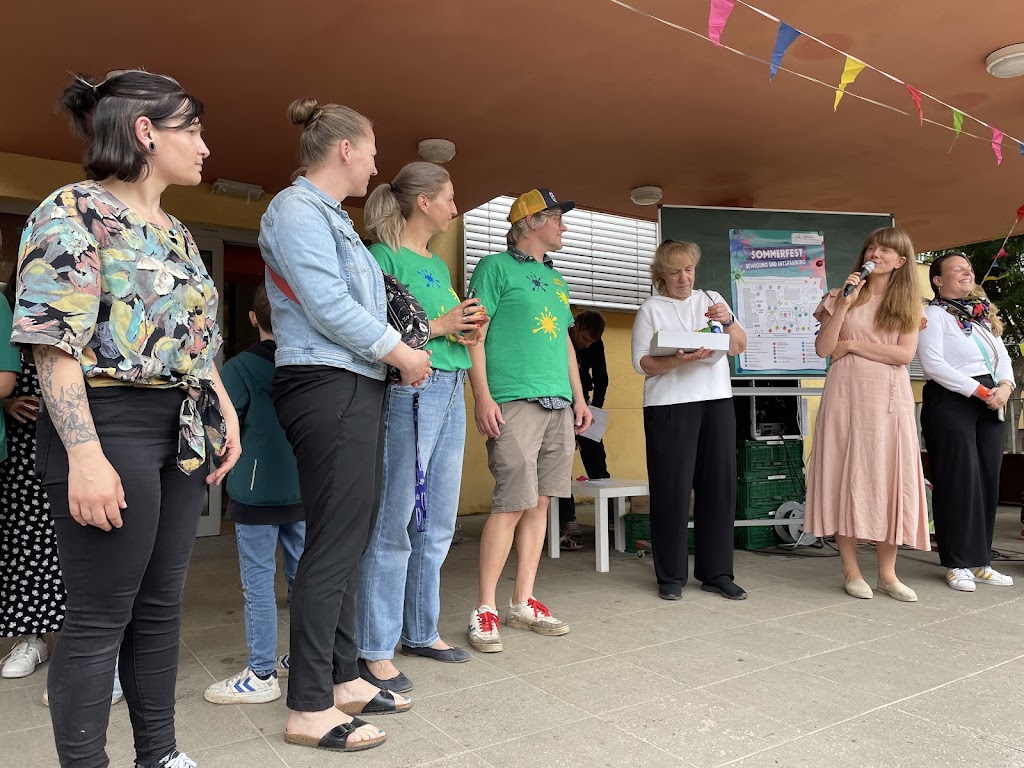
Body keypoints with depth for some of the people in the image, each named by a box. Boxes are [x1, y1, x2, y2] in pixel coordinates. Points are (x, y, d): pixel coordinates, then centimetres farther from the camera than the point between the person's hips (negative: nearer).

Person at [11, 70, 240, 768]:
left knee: (162, 605, 14)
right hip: (110, 423, -8)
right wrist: (84, 452, -21)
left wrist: (226, 413, 9)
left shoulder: (178, 232, 17)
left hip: (183, 432, 8)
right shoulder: (74, 212, -7)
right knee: (100, 617, 0)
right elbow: (55, 344, -15)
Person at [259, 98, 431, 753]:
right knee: (335, 543, -8)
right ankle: (310, 709, 3)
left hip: (355, 388, 10)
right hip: (327, 386, -10)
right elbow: (328, 305, -17)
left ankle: (343, 678, 22)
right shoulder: (297, 209, -7)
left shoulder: (331, 217, 23)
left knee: (351, 538, 11)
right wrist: (400, 351, -7)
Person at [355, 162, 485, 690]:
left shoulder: (438, 265, 20)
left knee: (437, 524, 13)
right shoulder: (384, 257, -6)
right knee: (393, 525, -4)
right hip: (408, 392, -9)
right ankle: (376, 650, 8)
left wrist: (466, 332, 5)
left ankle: (420, 631, 27)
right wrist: (436, 326, -14)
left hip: (451, 391, 9)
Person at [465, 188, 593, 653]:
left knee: (539, 503, 7)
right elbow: (475, 334, -6)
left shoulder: (555, 278, 24)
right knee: (513, 504, -10)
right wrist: (482, 397, -15)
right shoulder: (496, 267, 2)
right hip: (515, 402, -7)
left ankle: (523, 603, 17)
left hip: (559, 405, 7)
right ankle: (484, 610, 2)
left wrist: (579, 397, 18)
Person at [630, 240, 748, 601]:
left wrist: (728, 321, -9)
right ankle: (671, 576, 8)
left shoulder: (712, 299, 16)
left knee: (719, 486, 3)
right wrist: (677, 360, -20)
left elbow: (739, 347, 10)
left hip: (717, 401, 4)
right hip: (670, 406, -3)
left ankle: (716, 572, 14)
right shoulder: (651, 309, 5)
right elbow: (642, 363, -3)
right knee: (672, 490, -2)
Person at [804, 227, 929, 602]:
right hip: (845, 393, -1)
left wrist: (852, 345, -6)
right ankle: (851, 571, 8)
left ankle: (887, 573, 11)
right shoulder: (842, 296, 8)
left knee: (888, 478, 0)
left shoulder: (908, 303, 10)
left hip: (889, 398, 1)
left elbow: (905, 354, -4)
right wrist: (844, 304, -9)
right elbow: (823, 349, -3)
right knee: (846, 476, -1)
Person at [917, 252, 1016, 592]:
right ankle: (957, 563, 3)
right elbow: (933, 364, -14)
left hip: (990, 404, 7)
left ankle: (979, 561, 15)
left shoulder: (984, 313, 19)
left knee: (988, 481, 6)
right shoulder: (933, 315, -4)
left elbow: (1003, 356, 15)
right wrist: (980, 390, -15)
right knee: (958, 482, -6)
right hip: (950, 403, -7)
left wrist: (1005, 386, -5)